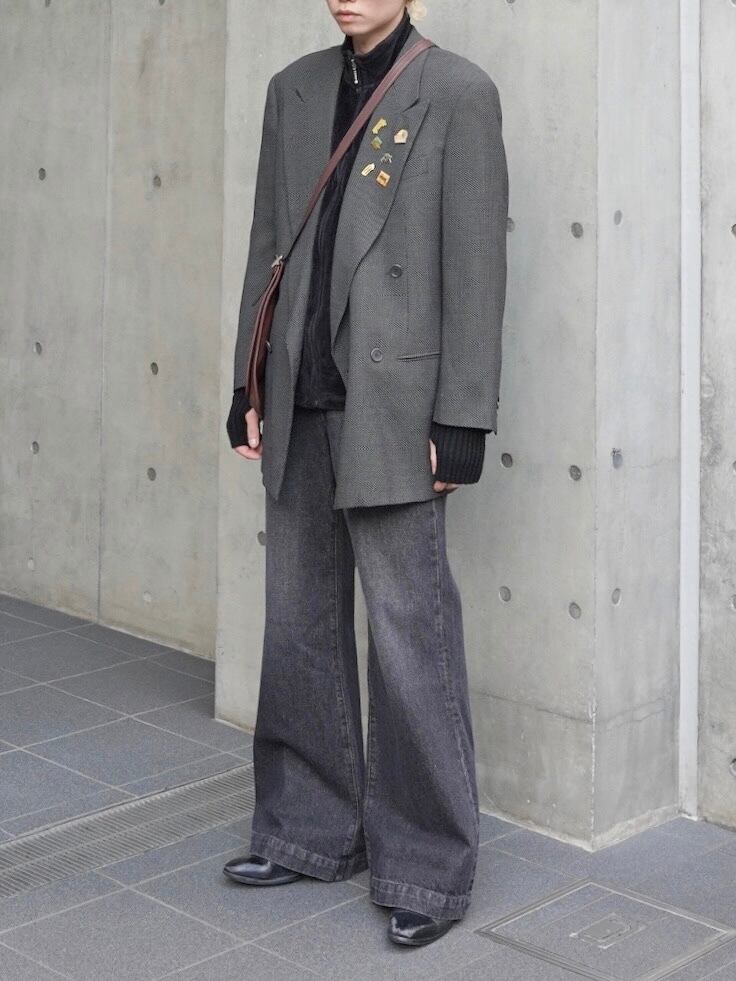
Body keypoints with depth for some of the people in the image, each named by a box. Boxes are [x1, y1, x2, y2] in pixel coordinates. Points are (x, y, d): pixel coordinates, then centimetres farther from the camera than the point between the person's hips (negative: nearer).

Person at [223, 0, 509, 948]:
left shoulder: (457, 92, -3)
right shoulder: (294, 89, 13)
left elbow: (474, 266, -7)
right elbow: (266, 246, 15)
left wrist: (460, 423, -11)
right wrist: (250, 388, 11)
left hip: (391, 402, -6)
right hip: (300, 400, 6)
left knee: (408, 630, -2)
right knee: (300, 623, 12)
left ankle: (428, 864, 10)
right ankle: (310, 829, 27)